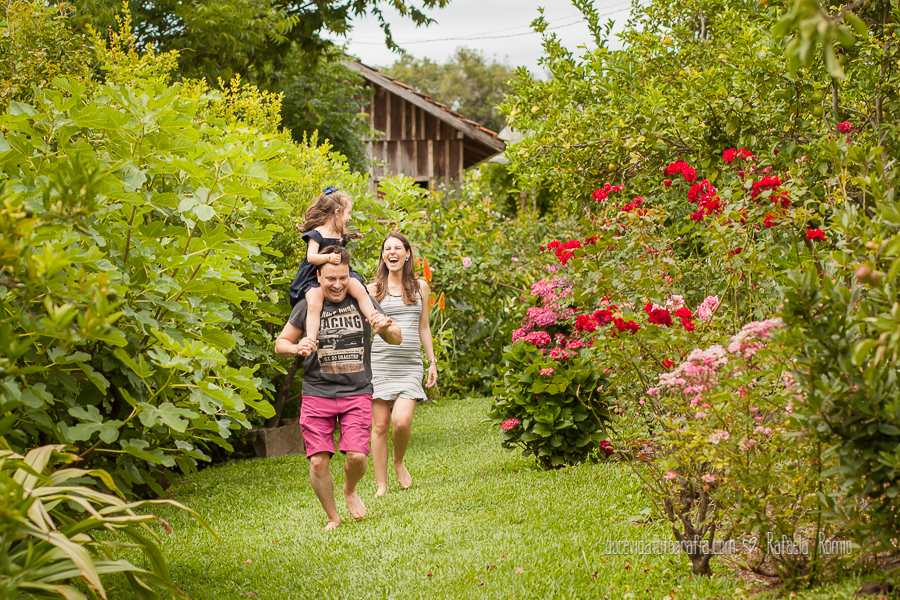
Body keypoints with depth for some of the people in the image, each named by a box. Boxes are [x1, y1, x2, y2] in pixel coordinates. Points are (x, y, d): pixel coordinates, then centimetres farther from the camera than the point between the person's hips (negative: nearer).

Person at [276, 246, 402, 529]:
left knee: (357, 455, -14)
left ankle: (350, 490, 21)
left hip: (357, 393, 0)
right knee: (318, 461, -6)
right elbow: (280, 344, 10)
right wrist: (297, 348, -13)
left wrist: (386, 328, -17)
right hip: (317, 395, 0)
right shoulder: (307, 306, 2)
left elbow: (396, 339, 7)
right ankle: (332, 517, 16)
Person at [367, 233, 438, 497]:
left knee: (402, 421, -17)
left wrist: (432, 362, 16)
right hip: (380, 362, -1)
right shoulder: (373, 290, 5)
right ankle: (381, 485, 8)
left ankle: (399, 462, 13)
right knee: (380, 425, -2)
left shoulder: (420, 287, 12)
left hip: (409, 365, 1)